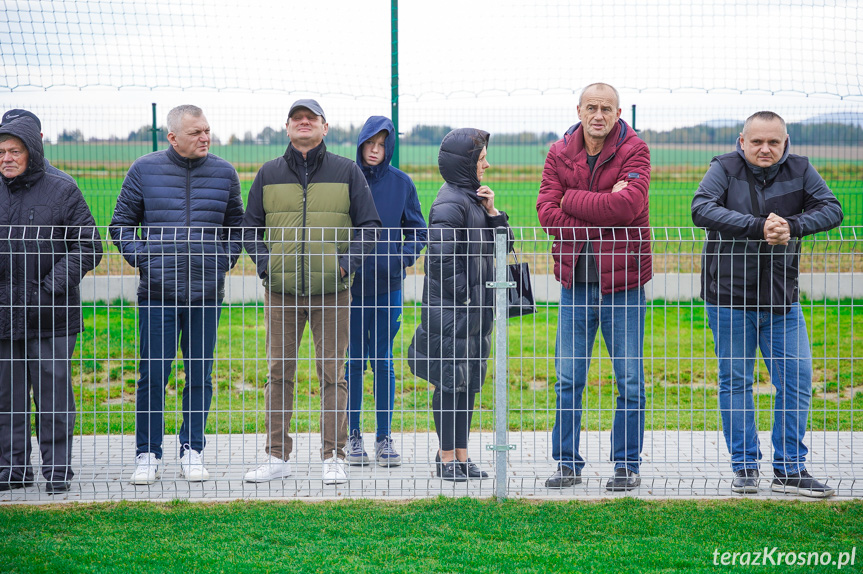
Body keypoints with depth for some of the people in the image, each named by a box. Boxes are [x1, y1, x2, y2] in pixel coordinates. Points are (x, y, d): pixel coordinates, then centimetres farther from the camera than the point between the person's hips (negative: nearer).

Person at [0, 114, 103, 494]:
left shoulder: (62, 191, -1)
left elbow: (89, 247, -2)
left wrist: (54, 284, -12)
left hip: (51, 316, -4)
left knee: (53, 391, 1)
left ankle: (57, 469, 9)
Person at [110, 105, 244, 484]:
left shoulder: (224, 173, 8)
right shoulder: (145, 170, 3)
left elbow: (236, 226, 19)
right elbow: (121, 223, 9)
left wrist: (225, 260, 5)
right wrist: (141, 258, -4)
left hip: (207, 293, 2)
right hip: (158, 292, -2)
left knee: (200, 376, 5)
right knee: (153, 375, -3)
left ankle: (192, 452, 15)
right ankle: (147, 455, 6)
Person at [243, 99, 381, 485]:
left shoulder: (346, 172, 6)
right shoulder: (269, 174, 11)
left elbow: (369, 225, 6)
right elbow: (251, 227, 15)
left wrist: (346, 263, -9)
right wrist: (264, 263, -2)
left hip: (332, 292, -2)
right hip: (281, 292, 2)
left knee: (333, 374, -1)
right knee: (279, 372, 3)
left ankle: (333, 457, 6)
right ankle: (277, 457, 9)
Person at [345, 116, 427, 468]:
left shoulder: (401, 183, 3)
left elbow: (418, 231, 10)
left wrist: (403, 257, -7)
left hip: (387, 284, 1)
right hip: (350, 284, -1)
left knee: (384, 361, 3)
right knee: (353, 361, 3)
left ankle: (384, 437, 10)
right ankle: (353, 436, 12)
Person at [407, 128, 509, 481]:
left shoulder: (473, 198, 15)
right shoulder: (450, 203, -14)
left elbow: (498, 244, 17)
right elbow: (442, 257, -20)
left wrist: (492, 212, 2)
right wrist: (462, 297, -17)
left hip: (475, 307, 9)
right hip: (451, 307, -9)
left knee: (469, 379, 11)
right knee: (451, 379, -4)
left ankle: (460, 454, 17)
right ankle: (447, 457, 3)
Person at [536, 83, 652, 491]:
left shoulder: (634, 152, -4)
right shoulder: (559, 155, 6)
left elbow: (627, 205, -20)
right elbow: (547, 211, -6)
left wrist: (571, 200, -12)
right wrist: (603, 209, -15)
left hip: (622, 281, -3)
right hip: (575, 282, 3)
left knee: (629, 380, 2)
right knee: (568, 378, 5)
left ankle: (627, 465, 13)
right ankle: (568, 463, 15)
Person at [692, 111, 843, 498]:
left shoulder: (799, 171, 2)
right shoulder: (725, 169, -6)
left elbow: (832, 209, -5)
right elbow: (702, 209, -21)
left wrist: (792, 226, -24)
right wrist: (758, 227, -31)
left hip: (781, 296, 2)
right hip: (729, 295, -2)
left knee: (796, 379, 0)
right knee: (735, 381, 4)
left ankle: (790, 469, 8)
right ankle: (745, 466, 14)